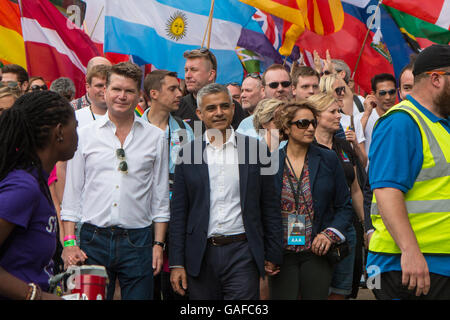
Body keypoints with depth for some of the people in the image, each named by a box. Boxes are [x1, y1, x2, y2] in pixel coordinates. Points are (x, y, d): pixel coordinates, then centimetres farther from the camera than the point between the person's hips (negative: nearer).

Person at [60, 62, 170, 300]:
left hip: (138, 240, 0)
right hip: (93, 240, 0)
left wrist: (159, 244, 3)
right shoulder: (84, 135, 5)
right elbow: (72, 193, 5)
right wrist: (69, 242, -2)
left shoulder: (155, 137, 6)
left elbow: (160, 197, 8)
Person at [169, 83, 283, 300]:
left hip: (242, 253, -1)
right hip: (200, 256, 1)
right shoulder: (187, 153, 5)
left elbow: (270, 208, 7)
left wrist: (272, 256, 4)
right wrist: (177, 263, 1)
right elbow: (178, 212, 6)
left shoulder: (256, 149, 4)